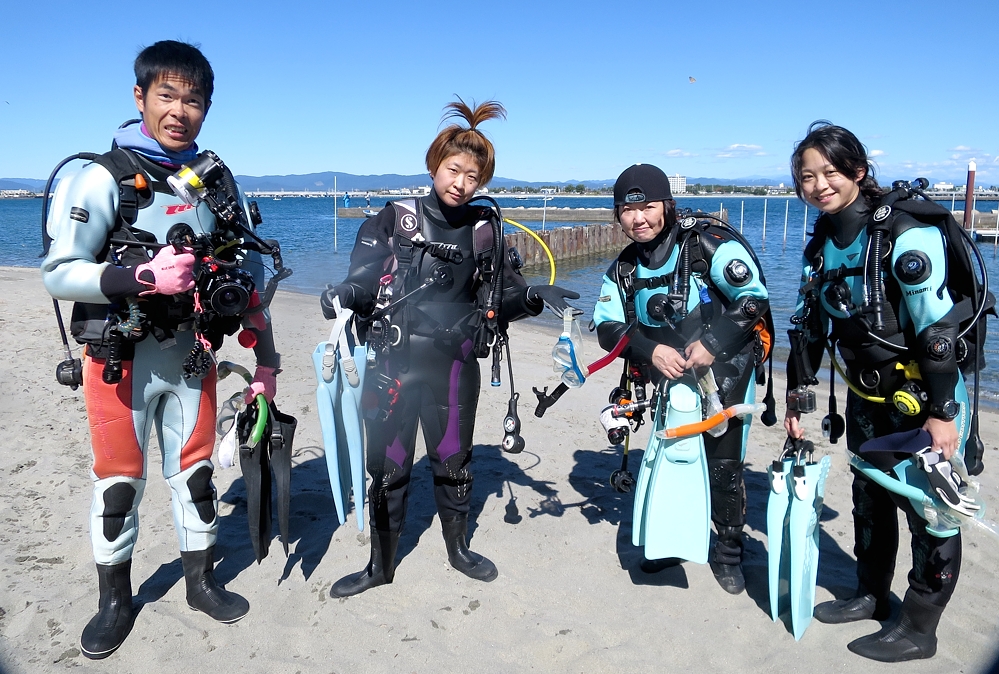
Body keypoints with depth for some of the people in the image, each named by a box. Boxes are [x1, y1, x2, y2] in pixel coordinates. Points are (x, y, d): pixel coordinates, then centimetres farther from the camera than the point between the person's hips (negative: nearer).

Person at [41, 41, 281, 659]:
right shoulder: (105, 178, -10)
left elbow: (248, 273, 7)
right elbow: (58, 275, -12)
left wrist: (266, 358, 3)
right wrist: (142, 277, -27)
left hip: (192, 354, 4)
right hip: (121, 359, -3)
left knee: (195, 472, 14)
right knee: (119, 483, 7)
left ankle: (202, 580, 32)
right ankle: (116, 601, 28)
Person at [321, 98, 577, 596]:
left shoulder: (484, 230, 6)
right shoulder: (394, 219, 0)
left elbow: (502, 297, 8)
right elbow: (362, 279, -4)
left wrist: (534, 296, -12)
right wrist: (343, 295, -26)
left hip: (453, 364, 2)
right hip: (393, 362, -1)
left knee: (454, 460, 14)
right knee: (388, 464, 7)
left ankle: (458, 549, 37)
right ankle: (380, 565, 26)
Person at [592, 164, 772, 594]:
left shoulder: (711, 247, -15)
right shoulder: (623, 270, 0)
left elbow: (754, 300, -16)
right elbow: (608, 328, -5)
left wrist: (712, 342, -27)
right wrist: (651, 350, -22)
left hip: (725, 376, -4)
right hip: (668, 381, 4)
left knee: (723, 469, -1)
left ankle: (729, 554, 22)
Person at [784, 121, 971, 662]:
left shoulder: (907, 234, -22)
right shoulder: (819, 247, 0)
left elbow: (937, 328, -23)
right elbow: (809, 327, 7)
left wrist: (942, 411, -22)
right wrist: (796, 398, 8)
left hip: (924, 394, -7)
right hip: (866, 395, 7)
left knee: (928, 506, 2)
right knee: (870, 496, 18)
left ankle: (918, 629, 19)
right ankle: (872, 595, 37)